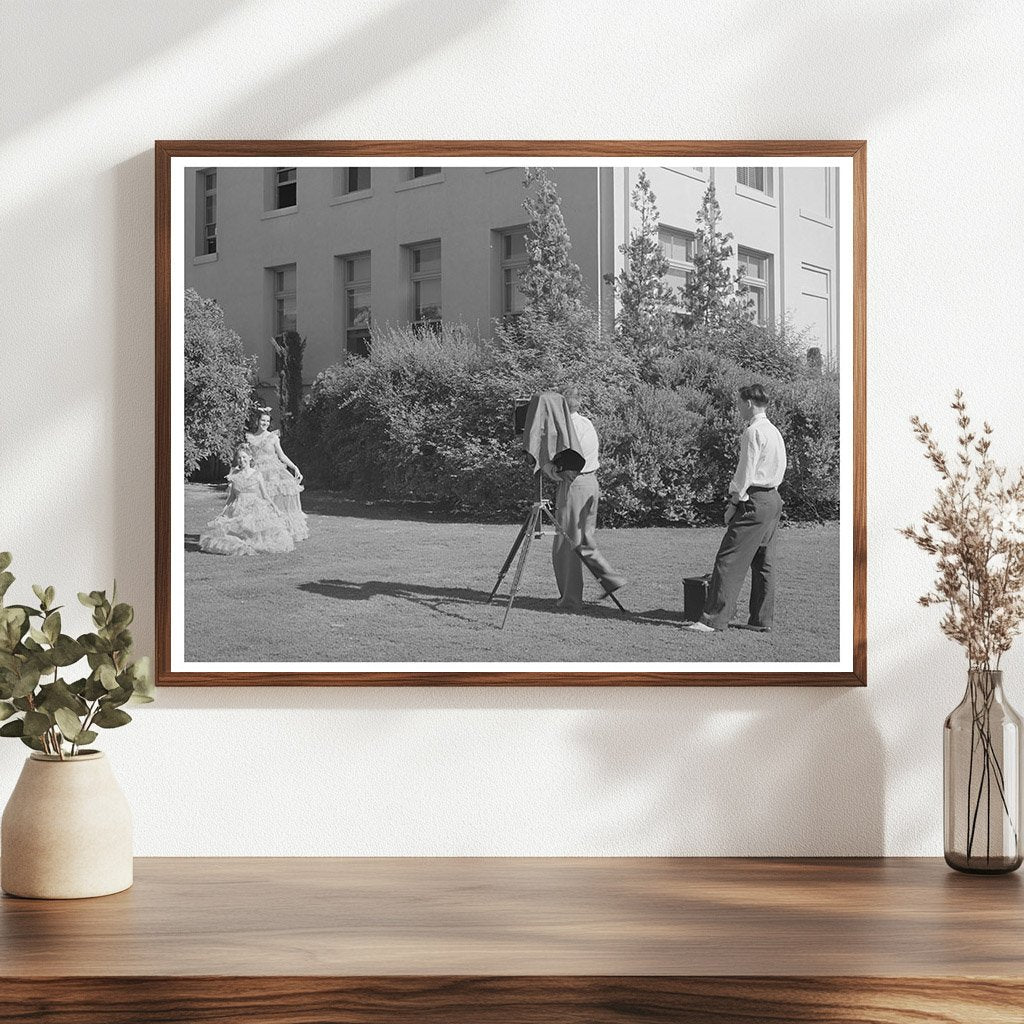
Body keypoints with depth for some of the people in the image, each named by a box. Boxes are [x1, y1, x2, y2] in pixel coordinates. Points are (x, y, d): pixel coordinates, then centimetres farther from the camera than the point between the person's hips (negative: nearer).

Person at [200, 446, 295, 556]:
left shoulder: (256, 474, 4)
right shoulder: (234, 476, 8)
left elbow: (265, 495, 7)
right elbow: (231, 497, 16)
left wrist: (275, 509, 0)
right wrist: (223, 512, 14)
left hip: (255, 509, -2)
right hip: (238, 509, 2)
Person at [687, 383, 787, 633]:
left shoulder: (754, 432, -13)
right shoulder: (774, 432, 16)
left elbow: (746, 472, -16)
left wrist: (734, 503, -7)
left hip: (755, 501, -10)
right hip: (773, 499, 10)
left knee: (729, 560, -9)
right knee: (764, 563, 13)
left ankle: (714, 618, -12)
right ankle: (762, 619, 16)